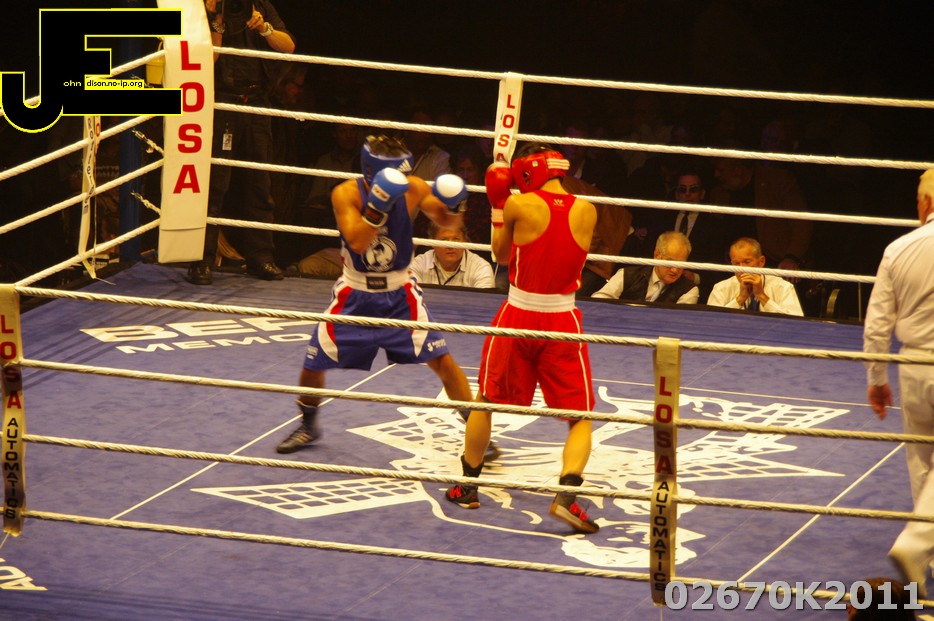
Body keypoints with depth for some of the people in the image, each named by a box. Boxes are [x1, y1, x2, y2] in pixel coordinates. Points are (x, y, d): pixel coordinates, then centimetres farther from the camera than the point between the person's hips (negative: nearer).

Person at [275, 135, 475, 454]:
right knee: (312, 365, 3)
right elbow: (358, 242, -30)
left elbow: (447, 222, -6)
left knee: (442, 361, -10)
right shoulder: (346, 194, -19)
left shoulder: (413, 189, -13)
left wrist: (452, 205, -29)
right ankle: (308, 426, 31)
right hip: (355, 294, 0)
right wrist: (378, 204, -42)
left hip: (400, 295, 0)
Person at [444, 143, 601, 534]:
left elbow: (501, 253, 6)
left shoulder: (519, 206, -10)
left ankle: (467, 487, 29)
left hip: (518, 317, 0)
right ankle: (567, 495, -16)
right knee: (580, 417, 5)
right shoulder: (586, 213, -3)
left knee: (485, 402, 20)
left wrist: (497, 208, 19)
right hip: (563, 322, 0)